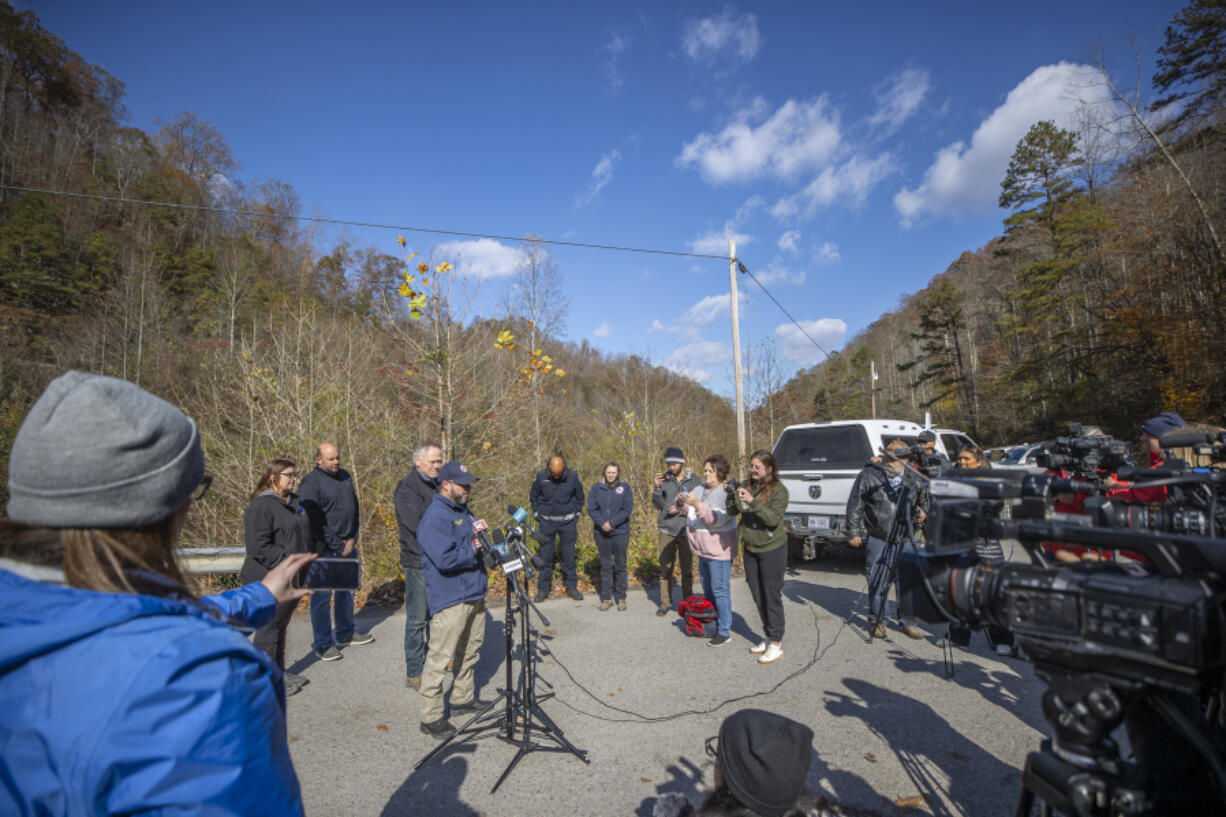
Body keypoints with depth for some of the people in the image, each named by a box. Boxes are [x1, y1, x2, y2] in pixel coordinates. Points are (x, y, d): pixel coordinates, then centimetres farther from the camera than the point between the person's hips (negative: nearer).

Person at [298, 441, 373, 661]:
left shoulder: (345, 476, 7)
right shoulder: (310, 484, -15)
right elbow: (315, 523, -18)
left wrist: (353, 538, 4)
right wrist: (338, 547, -15)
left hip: (348, 545, 8)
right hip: (325, 549, -7)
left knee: (346, 590, 18)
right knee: (322, 596, 2)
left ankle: (345, 634, 34)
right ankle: (323, 645, 15)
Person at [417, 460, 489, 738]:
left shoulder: (462, 510, 12)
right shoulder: (435, 517, -19)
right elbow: (446, 559, -28)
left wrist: (482, 536, 8)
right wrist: (475, 551, -18)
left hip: (474, 595, 10)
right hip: (450, 600, -10)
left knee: (469, 652, 21)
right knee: (440, 657, -1)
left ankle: (463, 697, 38)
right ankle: (431, 717, 11)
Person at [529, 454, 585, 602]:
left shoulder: (572, 477, -9)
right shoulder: (541, 477, -9)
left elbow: (580, 497, 7)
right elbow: (533, 497, 7)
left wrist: (575, 515, 6)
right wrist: (537, 515, 5)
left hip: (568, 522, 0)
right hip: (547, 522, 0)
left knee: (569, 555, 5)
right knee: (545, 556, 3)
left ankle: (571, 586, 17)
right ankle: (543, 589, 14)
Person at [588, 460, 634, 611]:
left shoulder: (624, 488, 0)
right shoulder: (596, 488, 3)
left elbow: (627, 509, -8)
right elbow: (591, 509, -3)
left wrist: (612, 523, -16)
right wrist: (603, 523, -17)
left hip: (620, 532, -1)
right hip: (601, 533, 1)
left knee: (620, 565, 6)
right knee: (605, 565, 9)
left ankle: (621, 597, 18)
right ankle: (606, 598, 18)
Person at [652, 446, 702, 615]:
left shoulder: (695, 481, -3)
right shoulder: (664, 479, 3)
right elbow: (657, 505, 2)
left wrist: (683, 509, -17)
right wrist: (656, 488, -13)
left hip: (686, 531, -2)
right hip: (667, 531, 2)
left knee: (687, 569, 7)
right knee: (665, 568, 7)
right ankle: (665, 602, 19)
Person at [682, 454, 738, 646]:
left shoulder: (726, 493, -17)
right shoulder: (700, 489, 7)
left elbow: (717, 519, -26)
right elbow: (689, 511, 16)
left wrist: (698, 504, -33)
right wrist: (683, 502, -6)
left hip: (719, 551, -9)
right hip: (703, 550, 9)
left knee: (720, 590, -2)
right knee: (708, 589, 20)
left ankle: (724, 631, 9)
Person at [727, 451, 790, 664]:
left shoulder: (778, 490, -11)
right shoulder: (747, 487, 5)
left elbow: (774, 518, -22)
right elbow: (731, 512, 2)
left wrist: (753, 502, -31)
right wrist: (733, 496, -17)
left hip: (772, 550, -6)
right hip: (750, 548, 6)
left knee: (772, 596, 0)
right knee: (758, 596, 15)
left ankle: (776, 644, 11)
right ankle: (769, 637, 30)